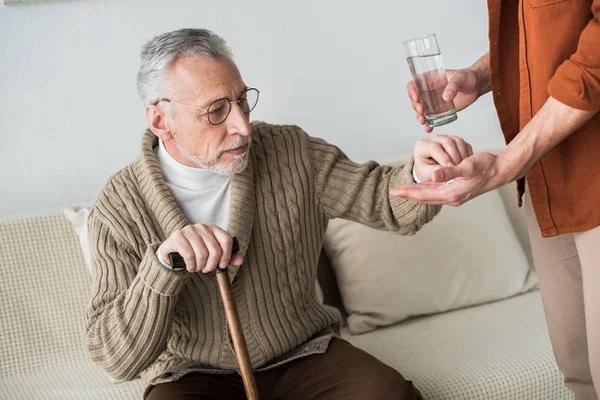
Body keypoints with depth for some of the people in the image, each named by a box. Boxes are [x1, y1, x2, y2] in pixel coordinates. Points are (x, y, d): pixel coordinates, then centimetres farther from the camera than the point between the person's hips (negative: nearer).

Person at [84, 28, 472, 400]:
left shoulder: (290, 153, -7)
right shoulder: (120, 208, -13)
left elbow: (382, 199, -3)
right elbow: (117, 359, -17)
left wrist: (423, 175, -27)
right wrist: (162, 265, -35)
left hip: (304, 356, 2)